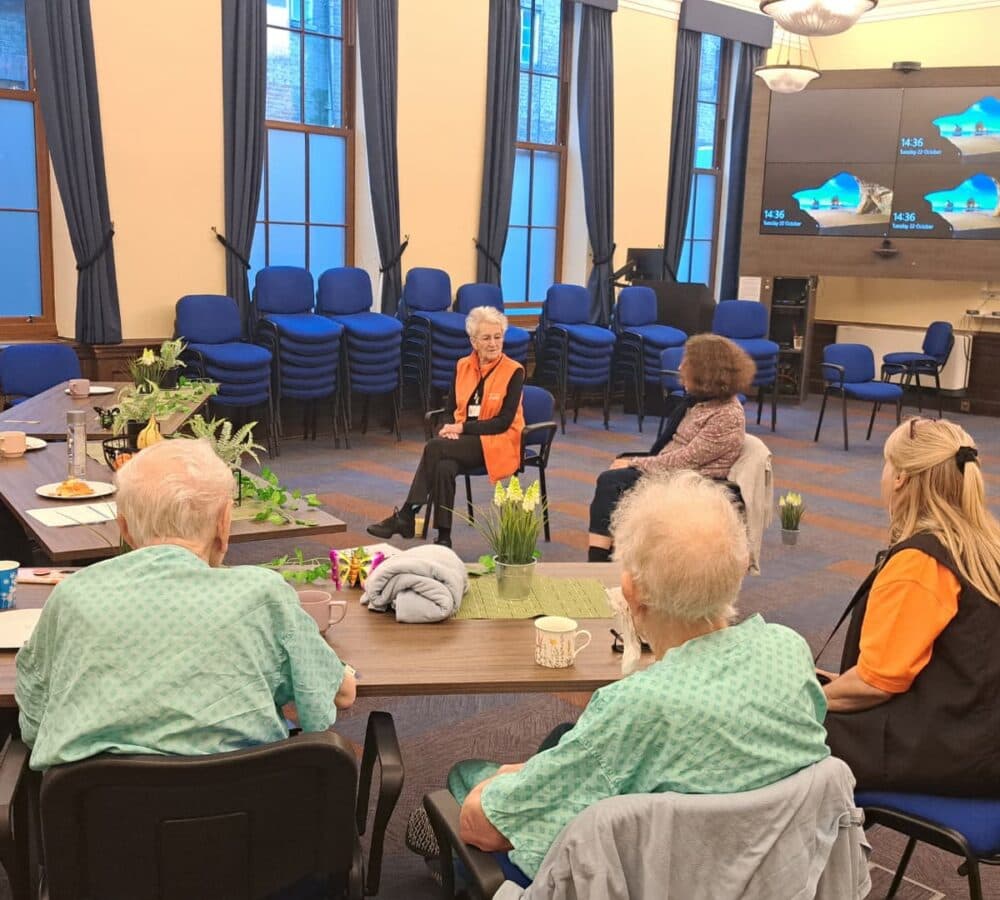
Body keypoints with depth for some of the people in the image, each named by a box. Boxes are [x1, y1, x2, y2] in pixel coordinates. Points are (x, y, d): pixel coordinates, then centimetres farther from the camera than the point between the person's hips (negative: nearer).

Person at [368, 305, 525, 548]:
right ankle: (443, 538, -31)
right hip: (464, 440, 4)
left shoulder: (513, 371, -6)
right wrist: (451, 428, -10)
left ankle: (405, 515, -21)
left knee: (435, 447, -28)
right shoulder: (463, 366, 9)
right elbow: (450, 406, 13)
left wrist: (462, 427, -16)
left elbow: (504, 422, -11)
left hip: (499, 443, -4)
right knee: (443, 467, -32)